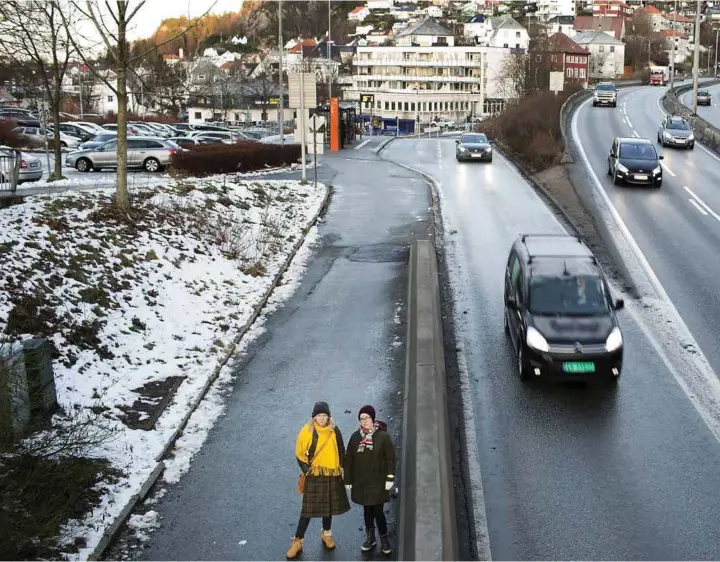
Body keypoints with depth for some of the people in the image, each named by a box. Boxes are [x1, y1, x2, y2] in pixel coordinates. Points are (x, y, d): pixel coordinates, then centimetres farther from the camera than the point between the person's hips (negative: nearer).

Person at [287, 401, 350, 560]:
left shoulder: (334, 431, -4)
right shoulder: (307, 431, -11)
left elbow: (341, 451, 8)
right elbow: (299, 453, -3)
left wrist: (340, 468, 5)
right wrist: (306, 469, -7)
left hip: (332, 474, 3)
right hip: (314, 475, -3)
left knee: (329, 505, 16)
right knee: (308, 508, -3)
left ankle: (327, 534, 35)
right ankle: (297, 541, 4)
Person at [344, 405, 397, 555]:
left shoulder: (383, 436, -9)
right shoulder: (355, 437, 0)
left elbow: (390, 458, -6)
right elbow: (348, 460, 5)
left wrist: (390, 478, -10)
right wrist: (348, 480, 4)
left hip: (378, 481, -3)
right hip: (361, 482, 3)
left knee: (378, 511, -2)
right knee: (367, 510, 13)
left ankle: (384, 539, 16)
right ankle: (370, 538, 28)